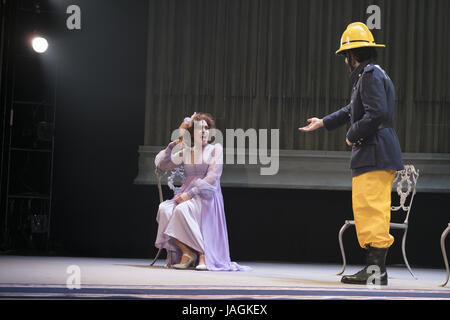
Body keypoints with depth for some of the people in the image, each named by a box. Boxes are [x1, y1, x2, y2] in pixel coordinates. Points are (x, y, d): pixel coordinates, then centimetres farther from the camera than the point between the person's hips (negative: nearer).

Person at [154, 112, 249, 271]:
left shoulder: (215, 149, 5)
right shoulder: (185, 152, 18)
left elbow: (213, 176, -6)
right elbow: (161, 164, 19)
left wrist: (191, 193, -15)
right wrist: (172, 145, 8)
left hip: (207, 196, -5)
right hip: (186, 195, 5)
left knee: (182, 209, -35)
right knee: (164, 209, -26)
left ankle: (203, 255, -28)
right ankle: (186, 252, -22)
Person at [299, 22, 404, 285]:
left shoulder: (371, 74, -10)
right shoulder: (368, 75, 23)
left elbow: (377, 113, -23)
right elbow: (353, 110, 36)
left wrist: (353, 135, -11)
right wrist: (323, 122, 45)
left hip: (375, 154, -11)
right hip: (369, 155, 11)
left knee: (373, 211, -12)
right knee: (365, 212, 12)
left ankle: (377, 270, -14)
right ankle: (374, 267, 14)